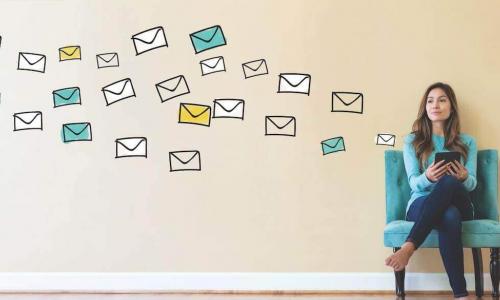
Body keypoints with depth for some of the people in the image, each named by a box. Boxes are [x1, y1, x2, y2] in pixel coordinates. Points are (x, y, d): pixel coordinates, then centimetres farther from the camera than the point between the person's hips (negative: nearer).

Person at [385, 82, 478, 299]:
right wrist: (427, 177, -26)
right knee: (449, 217, -42)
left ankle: (408, 247, -45)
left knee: (450, 181, -39)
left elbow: (472, 184, 6)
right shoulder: (412, 141, 11)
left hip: (460, 206, 1)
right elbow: (414, 183, 0)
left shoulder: (467, 142, 15)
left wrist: (463, 177, -21)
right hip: (421, 204, -1)